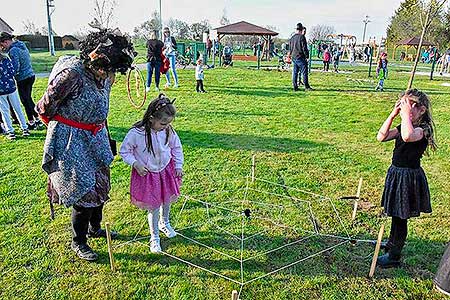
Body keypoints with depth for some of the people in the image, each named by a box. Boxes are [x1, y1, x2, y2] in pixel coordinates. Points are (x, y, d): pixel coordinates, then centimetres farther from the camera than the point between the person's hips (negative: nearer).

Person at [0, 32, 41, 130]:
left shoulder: (13, 50, -17)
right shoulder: (22, 45, 9)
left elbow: (15, 68, -21)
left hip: (23, 79, -9)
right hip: (31, 75, 9)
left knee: (25, 101, 4)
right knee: (28, 99, 18)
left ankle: (31, 123, 13)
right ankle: (38, 120, 24)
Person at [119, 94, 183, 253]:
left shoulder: (168, 131, -14)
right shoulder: (136, 133, -26)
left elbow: (176, 147, 4)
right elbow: (124, 151, -11)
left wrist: (178, 165, 3)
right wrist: (135, 164, -23)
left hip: (166, 170, 4)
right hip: (147, 173, -4)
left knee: (166, 200, 21)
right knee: (153, 207, 5)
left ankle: (164, 223, 52)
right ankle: (154, 237, 27)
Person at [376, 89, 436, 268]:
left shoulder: (423, 128, -19)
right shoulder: (404, 126, 6)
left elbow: (408, 137, -42)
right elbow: (381, 137, -5)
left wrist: (406, 113, -32)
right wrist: (393, 114, -9)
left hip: (409, 176, -8)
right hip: (397, 172, 8)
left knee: (401, 217, 3)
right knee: (396, 214, 23)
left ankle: (394, 256, 16)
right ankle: (392, 243, 42)